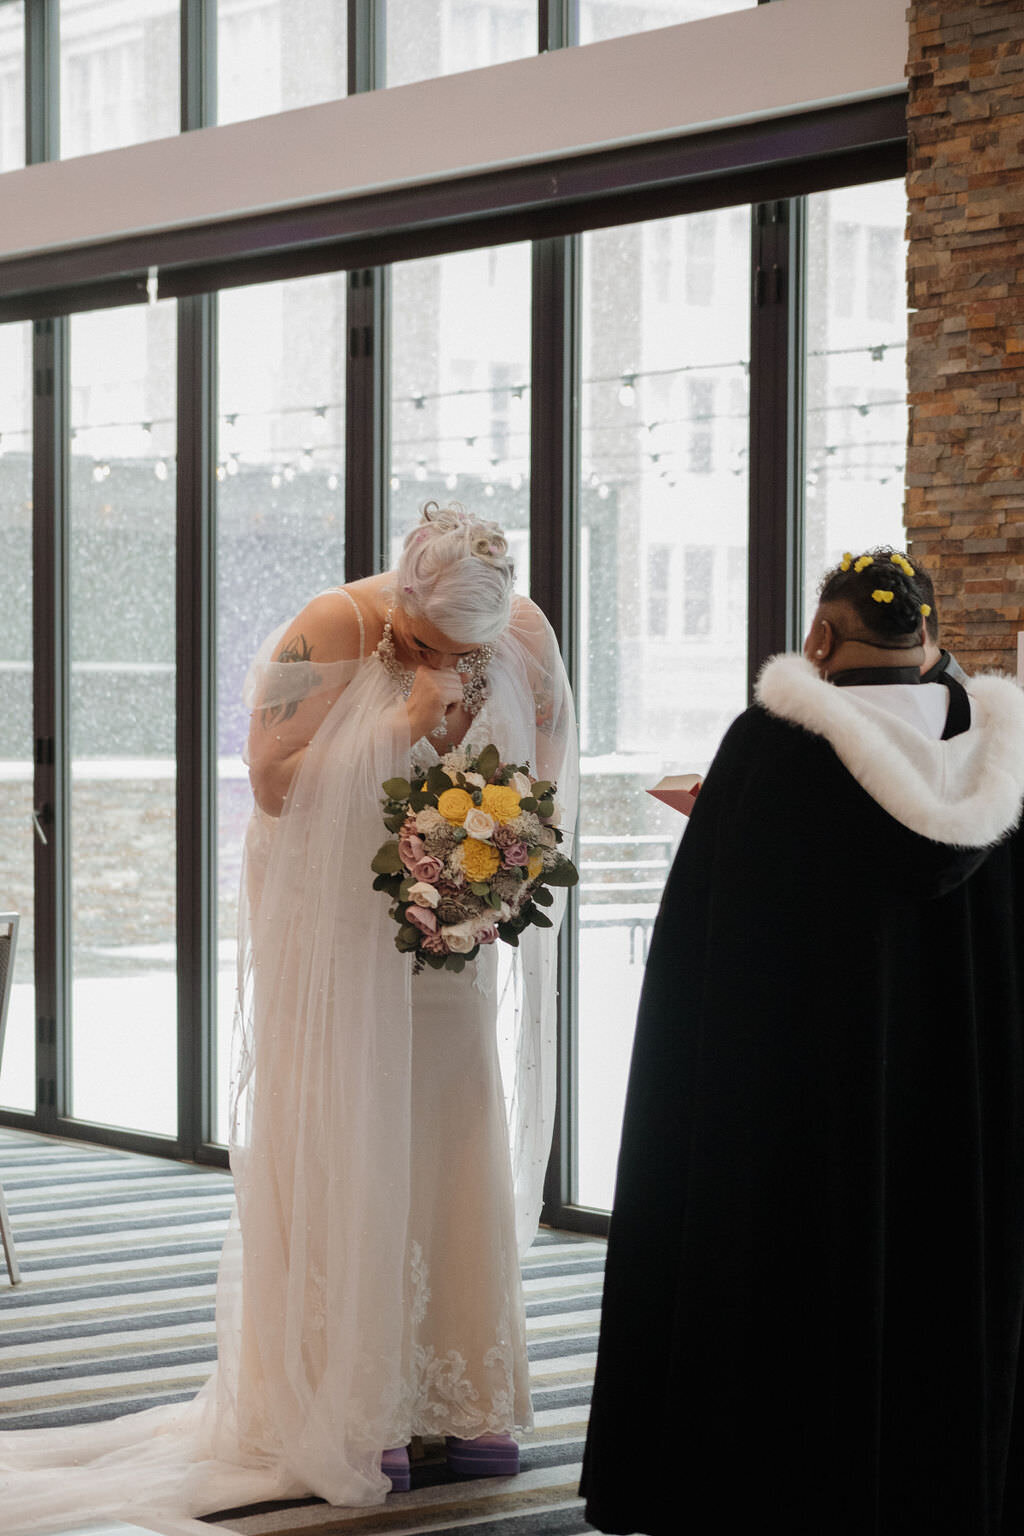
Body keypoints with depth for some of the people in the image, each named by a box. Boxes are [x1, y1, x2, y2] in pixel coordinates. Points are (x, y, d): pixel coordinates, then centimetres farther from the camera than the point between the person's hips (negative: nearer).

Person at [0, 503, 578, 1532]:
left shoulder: (522, 639, -5)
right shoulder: (330, 632, -17)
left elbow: (542, 778, 7)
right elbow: (277, 780, -21)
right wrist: (407, 723, -25)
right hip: (332, 933, -4)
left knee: (460, 1157, 5)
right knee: (342, 1157, -3)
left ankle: (461, 1400, 15)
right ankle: (348, 1415, 3)